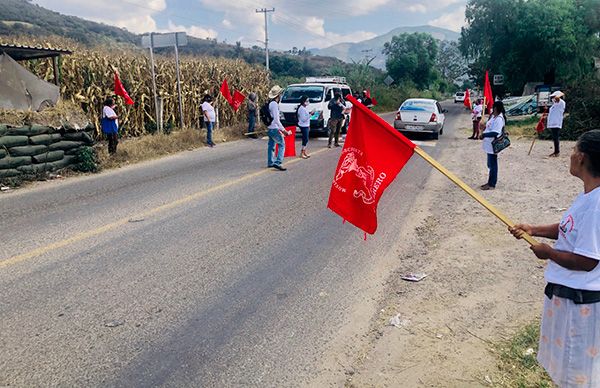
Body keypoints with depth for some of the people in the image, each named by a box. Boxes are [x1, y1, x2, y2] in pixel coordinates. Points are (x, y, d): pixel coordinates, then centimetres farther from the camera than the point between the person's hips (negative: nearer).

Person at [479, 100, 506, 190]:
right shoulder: (493, 116, 10)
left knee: (493, 164, -1)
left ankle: (492, 184, 7)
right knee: (490, 164, 17)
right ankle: (490, 182, 28)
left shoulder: (499, 119, -20)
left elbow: (495, 133, -26)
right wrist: (484, 134, 5)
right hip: (489, 145, 10)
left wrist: (484, 135, -17)